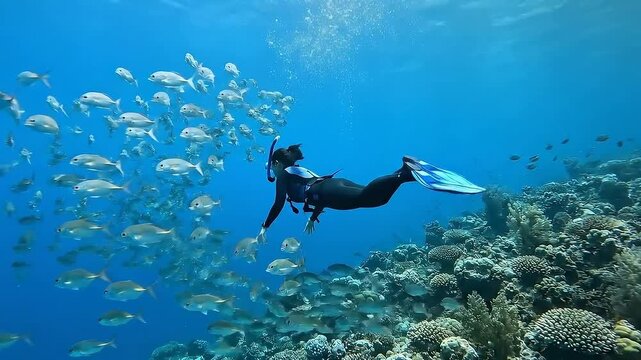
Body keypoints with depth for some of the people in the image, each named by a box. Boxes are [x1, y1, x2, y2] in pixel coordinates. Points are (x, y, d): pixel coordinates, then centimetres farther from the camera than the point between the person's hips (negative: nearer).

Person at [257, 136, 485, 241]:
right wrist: (313, 217, 55)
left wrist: (264, 228, 12)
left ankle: (405, 173, -44)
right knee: (377, 197, -8)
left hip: (330, 191, -7)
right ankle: (406, 170, -24)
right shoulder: (301, 171, 41)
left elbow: (279, 204, 5)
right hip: (336, 184, 7)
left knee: (364, 197, -29)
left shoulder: (283, 174, 18)